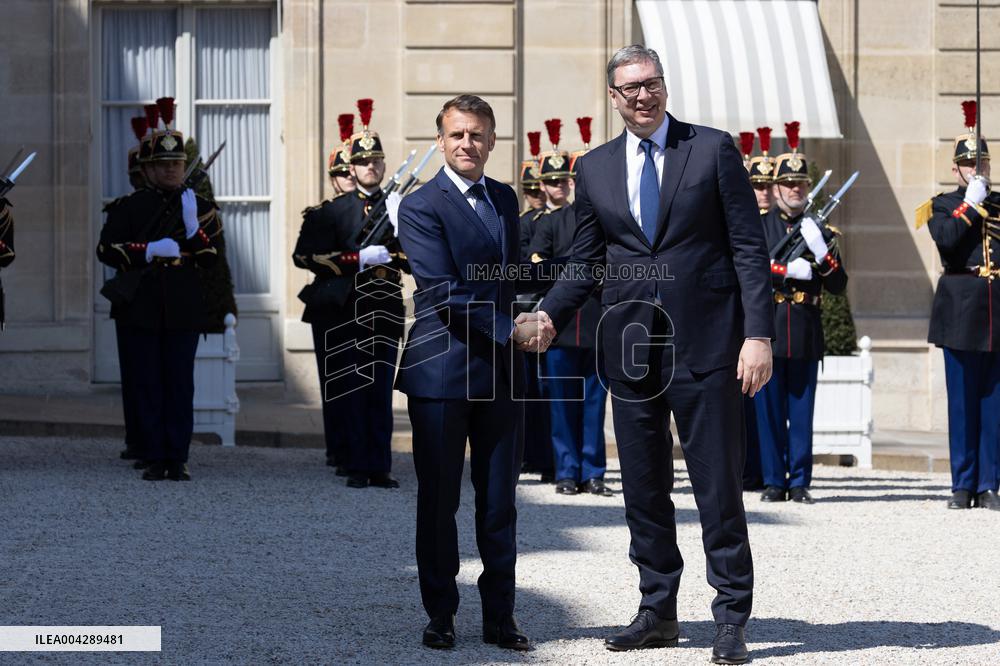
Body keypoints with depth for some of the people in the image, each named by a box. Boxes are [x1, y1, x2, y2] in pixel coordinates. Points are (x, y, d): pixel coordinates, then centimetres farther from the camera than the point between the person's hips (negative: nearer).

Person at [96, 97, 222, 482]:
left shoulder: (199, 207, 8)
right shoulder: (131, 206, 6)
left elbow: (210, 259, 1)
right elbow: (107, 249, -1)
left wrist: (193, 226, -14)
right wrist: (150, 250, -12)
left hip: (183, 311, 0)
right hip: (142, 309, 0)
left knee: (180, 385, 0)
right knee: (148, 385, 1)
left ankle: (178, 460, 4)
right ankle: (155, 460, 6)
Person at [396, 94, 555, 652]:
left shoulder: (505, 198, 13)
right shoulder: (421, 207, -8)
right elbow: (446, 294, -15)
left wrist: (528, 323, 4)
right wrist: (513, 330, -17)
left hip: (503, 371, 5)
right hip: (442, 371, -5)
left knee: (500, 502, 7)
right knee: (438, 501, 4)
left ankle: (500, 616, 14)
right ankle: (441, 616, 13)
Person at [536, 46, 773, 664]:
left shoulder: (714, 149, 0)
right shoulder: (595, 168, 10)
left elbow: (750, 248, -3)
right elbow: (587, 262, 13)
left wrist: (759, 334, -11)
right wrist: (547, 316, -4)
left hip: (704, 346, -4)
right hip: (631, 350, 4)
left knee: (718, 486, -2)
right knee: (643, 489, 9)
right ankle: (658, 612, 19)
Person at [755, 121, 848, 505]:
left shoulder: (820, 230, 12)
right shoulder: (758, 226, 6)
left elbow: (838, 285, 5)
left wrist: (820, 250, -11)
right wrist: (789, 271, -15)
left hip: (806, 332, 1)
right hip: (768, 328, -1)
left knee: (802, 411, 3)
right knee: (770, 411, 1)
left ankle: (800, 483, 7)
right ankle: (774, 483, 7)